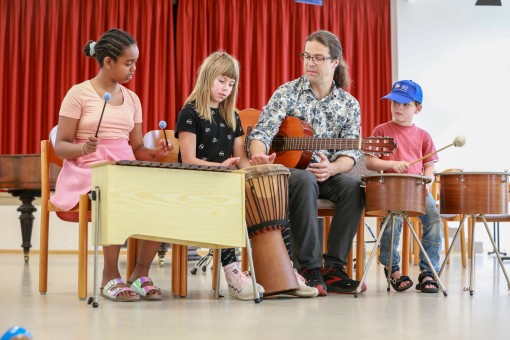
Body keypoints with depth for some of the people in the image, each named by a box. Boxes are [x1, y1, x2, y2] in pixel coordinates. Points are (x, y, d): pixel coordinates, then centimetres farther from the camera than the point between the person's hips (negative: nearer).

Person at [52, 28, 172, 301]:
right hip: (89, 172, -5)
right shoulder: (79, 94, -2)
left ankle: (141, 272, -8)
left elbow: (136, 148, 15)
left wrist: (154, 153, -7)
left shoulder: (132, 99, 15)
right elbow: (60, 146, -3)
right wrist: (84, 148, -24)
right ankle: (110, 276, -17)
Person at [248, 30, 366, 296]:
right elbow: (262, 132, -10)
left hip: (327, 174, 3)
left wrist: (332, 169, -22)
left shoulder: (349, 105, 7)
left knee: (353, 187, -29)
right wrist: (259, 156, -34)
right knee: (305, 181, -37)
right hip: (288, 169, -3)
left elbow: (350, 153, 0)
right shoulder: (288, 92, 1)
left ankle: (333, 268, -23)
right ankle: (310, 269, -34)